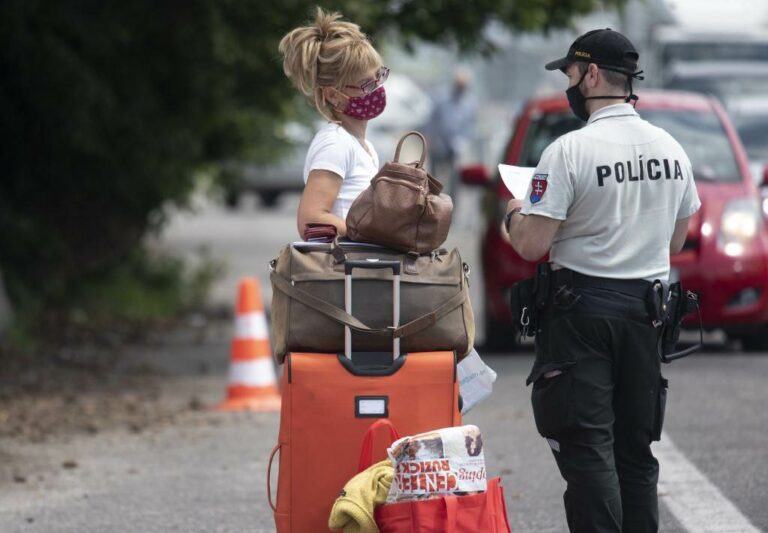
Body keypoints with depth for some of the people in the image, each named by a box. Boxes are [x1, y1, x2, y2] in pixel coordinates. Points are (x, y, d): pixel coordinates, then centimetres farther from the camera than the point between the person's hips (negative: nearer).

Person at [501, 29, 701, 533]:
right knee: (636, 448, 12)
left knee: (587, 448, -6)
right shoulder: (672, 149, 6)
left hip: (582, 308, -6)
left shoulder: (571, 151, -14)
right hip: (645, 310, 6)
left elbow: (532, 245, -15)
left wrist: (516, 214, 6)